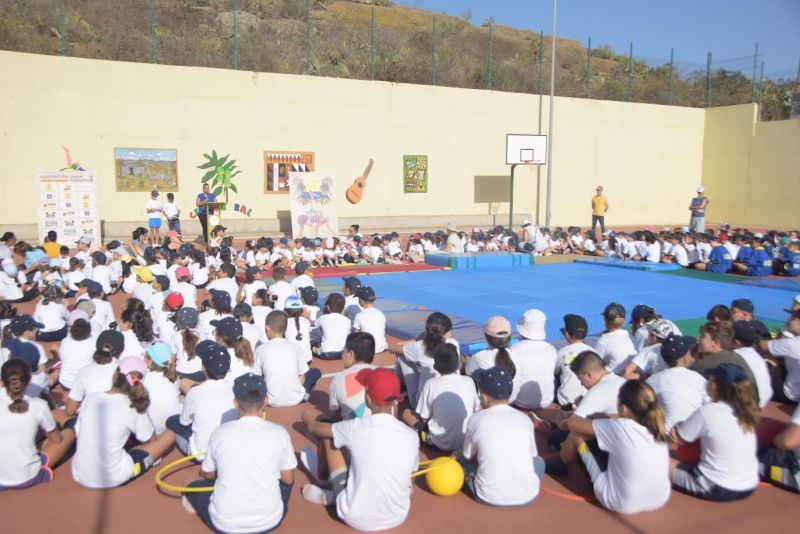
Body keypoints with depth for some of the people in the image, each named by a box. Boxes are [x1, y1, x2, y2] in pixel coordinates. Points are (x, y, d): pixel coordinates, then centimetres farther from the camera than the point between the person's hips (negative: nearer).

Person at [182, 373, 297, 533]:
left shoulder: (220, 433, -8)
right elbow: (288, 479, 3)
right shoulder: (279, 433, -10)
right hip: (270, 521, 0)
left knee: (193, 487, 26)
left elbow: (207, 475, 10)